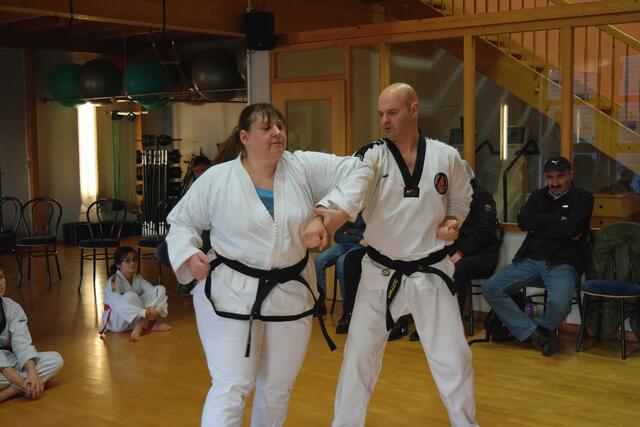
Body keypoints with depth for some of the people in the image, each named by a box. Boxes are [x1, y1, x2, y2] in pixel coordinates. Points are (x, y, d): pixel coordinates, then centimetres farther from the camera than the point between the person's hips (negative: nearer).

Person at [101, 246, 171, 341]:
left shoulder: (138, 279, 1)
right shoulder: (113, 281, -20)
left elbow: (155, 291, -9)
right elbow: (118, 305, -37)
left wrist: (155, 309, -32)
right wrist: (145, 312, -46)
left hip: (136, 318, 6)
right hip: (116, 321, -6)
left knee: (160, 289, -9)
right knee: (130, 296, -36)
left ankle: (140, 326, -18)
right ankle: (151, 324, -14)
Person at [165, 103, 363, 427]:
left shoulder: (304, 168, -2)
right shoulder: (216, 179, -8)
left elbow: (354, 170, -4)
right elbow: (182, 222, 1)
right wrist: (189, 255, -14)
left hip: (290, 294, 4)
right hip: (231, 294, -4)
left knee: (278, 387, 18)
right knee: (231, 387, -5)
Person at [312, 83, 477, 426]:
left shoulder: (446, 157, -4)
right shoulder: (373, 156, -9)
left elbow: (462, 196, 15)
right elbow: (351, 188, -31)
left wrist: (453, 221, -7)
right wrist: (324, 214, -51)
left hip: (430, 273, 1)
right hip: (381, 274, 0)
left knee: (453, 358, 9)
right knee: (358, 356, 6)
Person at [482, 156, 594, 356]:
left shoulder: (582, 198, 4)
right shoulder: (538, 196, 17)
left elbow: (570, 229, -13)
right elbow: (523, 221, -2)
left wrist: (538, 226, -2)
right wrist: (558, 219, -6)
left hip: (563, 263, -5)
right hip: (530, 260, 5)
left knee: (559, 303, -34)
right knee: (490, 288, -13)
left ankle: (540, 328, 2)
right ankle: (534, 332, -11)